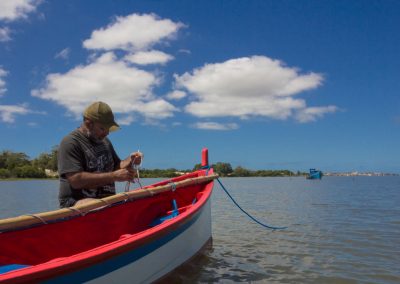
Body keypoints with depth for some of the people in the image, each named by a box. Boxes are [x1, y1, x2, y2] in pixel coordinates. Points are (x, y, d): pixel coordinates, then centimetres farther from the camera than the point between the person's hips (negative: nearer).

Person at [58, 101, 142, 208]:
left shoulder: (105, 141, 15)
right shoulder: (70, 143, -8)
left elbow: (116, 167, 23)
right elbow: (76, 180, -19)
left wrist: (130, 161, 0)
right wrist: (114, 176, -20)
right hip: (76, 202, -7)